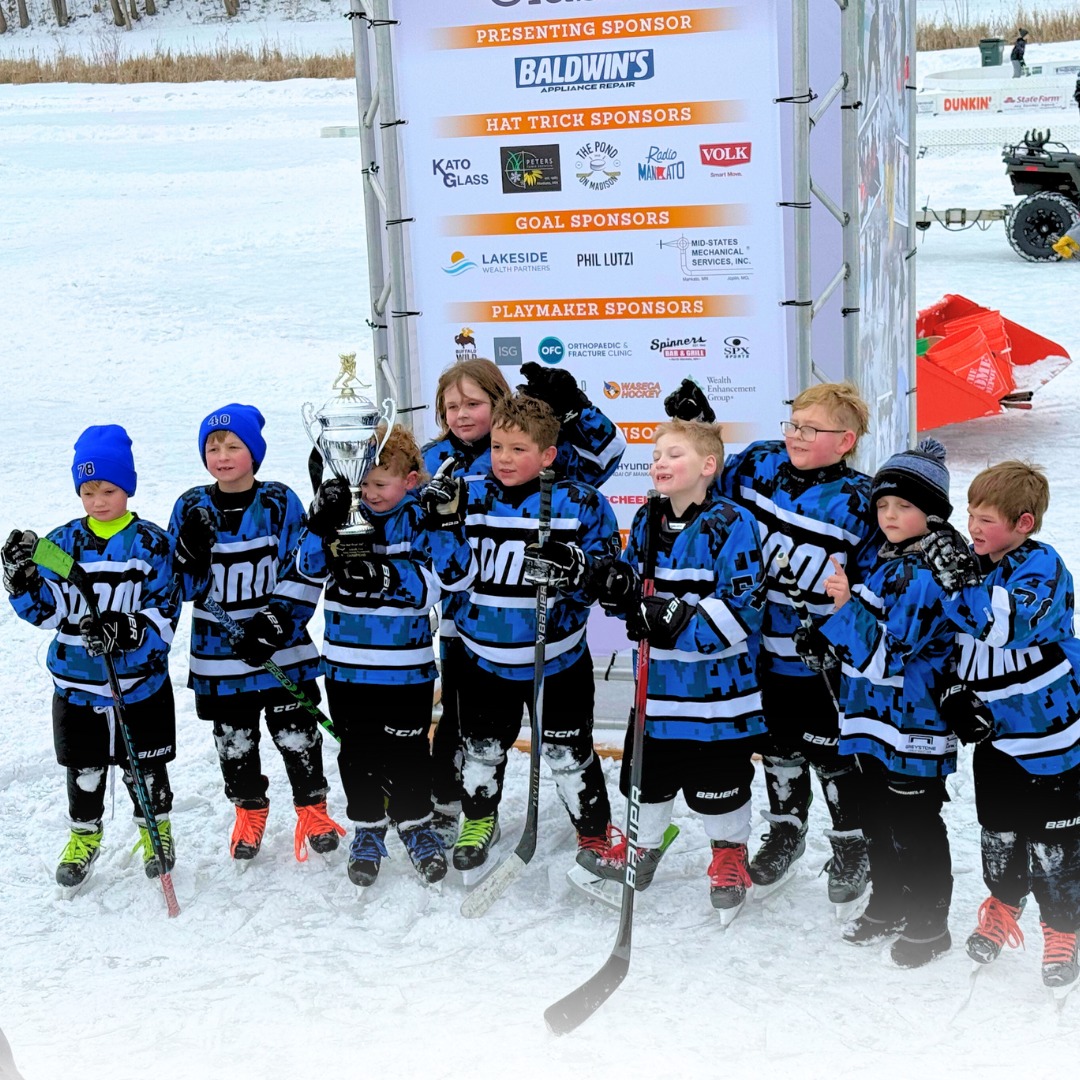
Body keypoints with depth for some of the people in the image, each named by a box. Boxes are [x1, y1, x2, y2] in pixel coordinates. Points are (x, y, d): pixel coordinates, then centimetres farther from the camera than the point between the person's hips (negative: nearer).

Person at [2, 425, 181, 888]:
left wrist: (128, 631, -27)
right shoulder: (63, 543, -1)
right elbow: (47, 610, -5)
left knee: (144, 767, 12)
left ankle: (156, 829, 34)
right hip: (76, 682, 2)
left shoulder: (152, 544, -7)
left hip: (140, 682, -2)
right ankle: (84, 836, 35)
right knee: (83, 768, 15)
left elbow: (165, 611, -10)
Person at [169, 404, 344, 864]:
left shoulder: (279, 502, -6)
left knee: (297, 735, 6)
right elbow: (179, 587, 0)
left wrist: (275, 622, -18)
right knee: (233, 741, 13)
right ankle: (249, 813, 33)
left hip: (282, 649, -2)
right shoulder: (192, 507, 0)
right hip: (218, 655, 2)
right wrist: (190, 551, -20)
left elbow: (303, 571, -8)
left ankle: (312, 809, 25)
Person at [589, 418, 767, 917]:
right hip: (659, 679, 6)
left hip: (718, 684, -6)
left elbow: (744, 603, -19)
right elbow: (632, 588, 17)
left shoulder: (731, 524, -15)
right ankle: (643, 844, 38)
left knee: (720, 781, 8)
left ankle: (730, 849, 31)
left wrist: (680, 622, -27)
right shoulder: (647, 521, 7)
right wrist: (617, 587, -7)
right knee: (647, 770, 16)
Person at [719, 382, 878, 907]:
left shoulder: (858, 501, -17)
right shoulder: (758, 465, -5)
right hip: (764, 649, 4)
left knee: (833, 755, 12)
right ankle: (785, 830, 44)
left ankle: (851, 844, 34)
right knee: (778, 748, 22)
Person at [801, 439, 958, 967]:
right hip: (872, 717, 9)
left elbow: (892, 645, -25)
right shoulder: (885, 563, 10)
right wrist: (826, 639, 6)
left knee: (915, 826, 3)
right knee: (877, 820, 19)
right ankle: (888, 905, 35)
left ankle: (928, 924, 17)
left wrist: (850, 603, -28)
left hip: (915, 723, -9)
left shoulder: (932, 573, -18)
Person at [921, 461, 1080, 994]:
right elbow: (960, 643, 13)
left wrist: (963, 583, -41)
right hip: (993, 732, 6)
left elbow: (1008, 628, -38)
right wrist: (961, 693, 0)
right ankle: (1002, 909, 40)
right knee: (998, 834, 18)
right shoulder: (976, 564, 0)